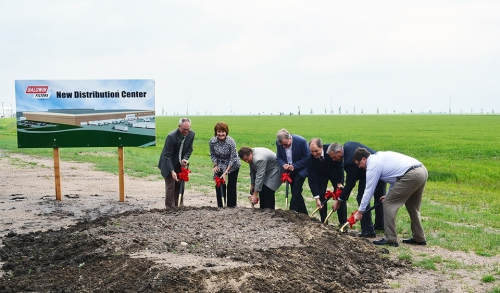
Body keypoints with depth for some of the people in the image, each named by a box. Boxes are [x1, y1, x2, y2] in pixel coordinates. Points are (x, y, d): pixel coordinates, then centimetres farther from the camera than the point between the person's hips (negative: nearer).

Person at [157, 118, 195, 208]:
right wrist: (172, 171, -33)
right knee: (170, 186, -6)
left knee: (180, 185, 10)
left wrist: (185, 159, -17)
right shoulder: (171, 136, -30)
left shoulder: (191, 134, -13)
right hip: (169, 164, -6)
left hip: (180, 164, 6)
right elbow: (167, 156, -26)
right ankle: (169, 208, 4)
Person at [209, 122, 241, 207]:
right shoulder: (212, 141, -18)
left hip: (233, 166, -3)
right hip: (220, 166, 3)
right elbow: (212, 155, -1)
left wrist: (226, 172, -26)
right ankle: (220, 206, 15)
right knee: (219, 185, 2)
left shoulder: (231, 142, -28)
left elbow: (233, 159, -23)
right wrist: (215, 165, -14)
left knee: (231, 186, -3)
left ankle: (231, 207, 8)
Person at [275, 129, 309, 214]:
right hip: (290, 171, 5)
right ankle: (303, 214, 19)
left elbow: (307, 157, -18)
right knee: (295, 193, 8)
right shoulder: (278, 142, -14)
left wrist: (294, 166, -24)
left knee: (296, 192, -16)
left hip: (300, 169, -5)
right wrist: (283, 165, -23)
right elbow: (279, 157, -1)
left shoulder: (301, 141, -26)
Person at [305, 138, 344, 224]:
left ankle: (343, 222, 6)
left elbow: (339, 165, -19)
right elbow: (312, 180, -28)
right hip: (320, 175, 0)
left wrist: (339, 182, -17)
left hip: (335, 172, 0)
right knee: (321, 196, -9)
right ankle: (324, 222, 2)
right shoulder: (309, 160, -33)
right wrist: (317, 198, -31)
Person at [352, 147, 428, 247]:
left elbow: (368, 191, 0)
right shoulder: (380, 155, 25)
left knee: (388, 203, 1)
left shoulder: (373, 165, -2)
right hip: (422, 171, 10)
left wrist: (359, 212, 7)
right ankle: (419, 238, 31)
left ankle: (390, 239, 3)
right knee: (412, 207, 24)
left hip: (411, 176, -10)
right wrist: (389, 195, 31)